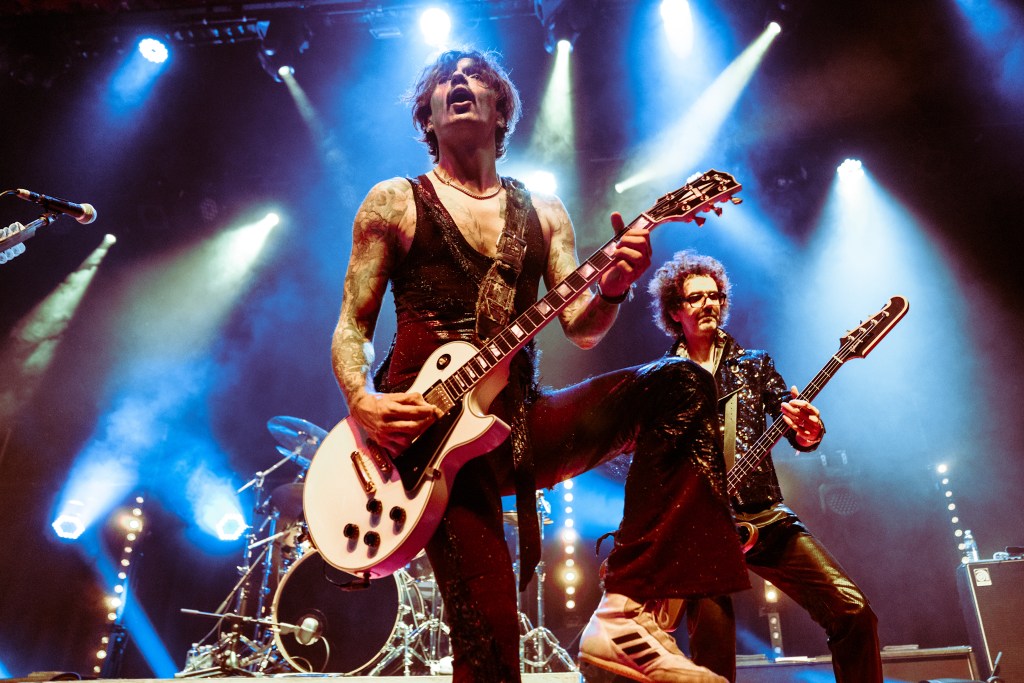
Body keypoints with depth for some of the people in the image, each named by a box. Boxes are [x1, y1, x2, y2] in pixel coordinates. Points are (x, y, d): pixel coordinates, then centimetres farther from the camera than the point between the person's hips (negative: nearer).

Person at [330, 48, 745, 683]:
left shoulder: (544, 213, 17)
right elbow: (352, 327, 6)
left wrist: (612, 288, -16)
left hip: (521, 422, 4)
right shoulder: (394, 202, 10)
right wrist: (362, 401, -14)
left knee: (682, 384, -19)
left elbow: (581, 327, 7)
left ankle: (634, 613, -22)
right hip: (428, 427, -3)